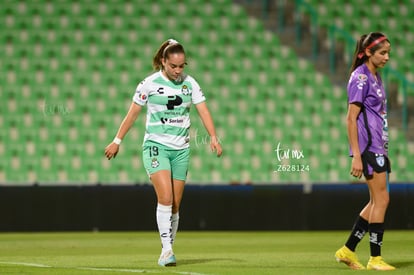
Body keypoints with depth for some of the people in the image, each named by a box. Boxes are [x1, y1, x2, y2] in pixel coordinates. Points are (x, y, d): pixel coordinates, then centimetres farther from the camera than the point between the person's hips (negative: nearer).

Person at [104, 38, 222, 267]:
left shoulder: (190, 83, 4)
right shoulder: (149, 84, -5)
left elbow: (203, 111, 0)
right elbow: (132, 114, 2)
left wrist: (214, 138, -14)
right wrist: (117, 141, 4)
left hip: (181, 149, 4)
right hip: (156, 145, -4)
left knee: (175, 204, 4)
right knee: (165, 197, -21)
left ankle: (168, 251, 15)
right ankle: (166, 249, -20)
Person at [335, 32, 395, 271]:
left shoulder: (375, 77, 16)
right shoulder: (360, 77, -12)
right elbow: (351, 118, -15)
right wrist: (356, 156, -20)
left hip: (378, 147, 9)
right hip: (368, 146, -9)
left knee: (377, 201, 9)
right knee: (381, 198, -8)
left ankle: (348, 250, 15)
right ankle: (375, 259, -3)